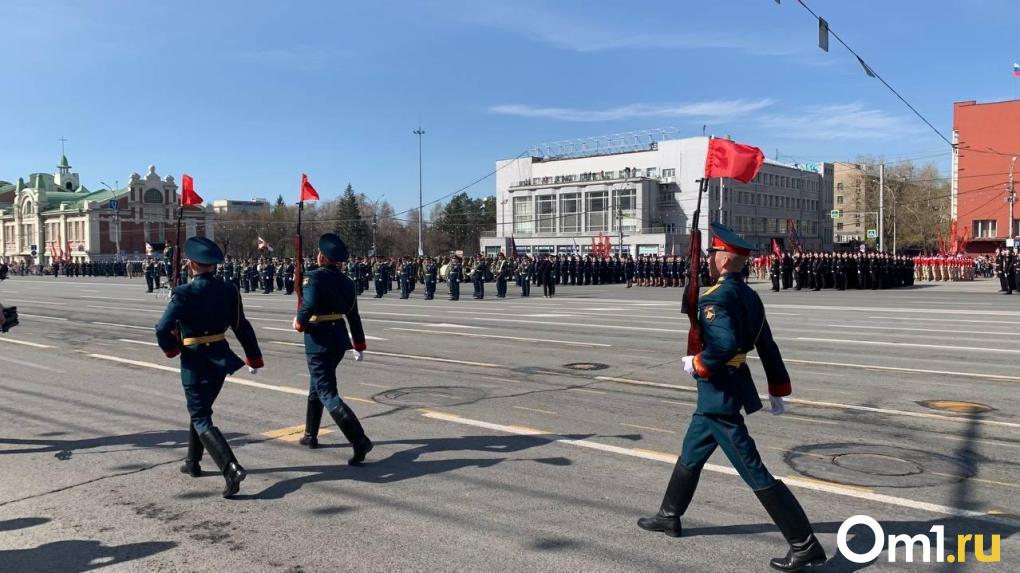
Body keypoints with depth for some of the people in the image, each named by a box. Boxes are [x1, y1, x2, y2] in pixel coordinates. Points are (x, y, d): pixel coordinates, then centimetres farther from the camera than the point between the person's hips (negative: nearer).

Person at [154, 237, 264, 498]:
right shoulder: (228, 291, -2)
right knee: (201, 409, 24)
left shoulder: (183, 294, -16)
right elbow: (242, 327, 3)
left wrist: (170, 348, -1)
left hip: (194, 361, -5)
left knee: (201, 419, -1)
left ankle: (231, 468, -18)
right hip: (220, 357, 5)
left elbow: (163, 329, -22)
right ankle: (193, 463, 36)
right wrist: (254, 358, 13)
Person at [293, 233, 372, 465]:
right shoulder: (346, 281, 6)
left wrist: (299, 322, -10)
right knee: (316, 386, 25)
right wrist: (359, 345, 17)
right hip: (340, 338, 8)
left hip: (319, 341, -7)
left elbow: (309, 305, -30)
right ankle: (311, 435, 36)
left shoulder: (313, 277, -14)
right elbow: (354, 316, 10)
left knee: (328, 394, -7)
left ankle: (360, 441, -19)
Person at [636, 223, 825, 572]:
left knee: (754, 472, -4)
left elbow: (725, 345, -36)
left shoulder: (715, 299, -21)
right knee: (690, 455, 23)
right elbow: (768, 348, 12)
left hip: (719, 395, -10)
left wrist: (697, 364, -18)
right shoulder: (749, 296, 8)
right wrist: (778, 391, 17)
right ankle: (669, 517, 39)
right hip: (718, 396, 10)